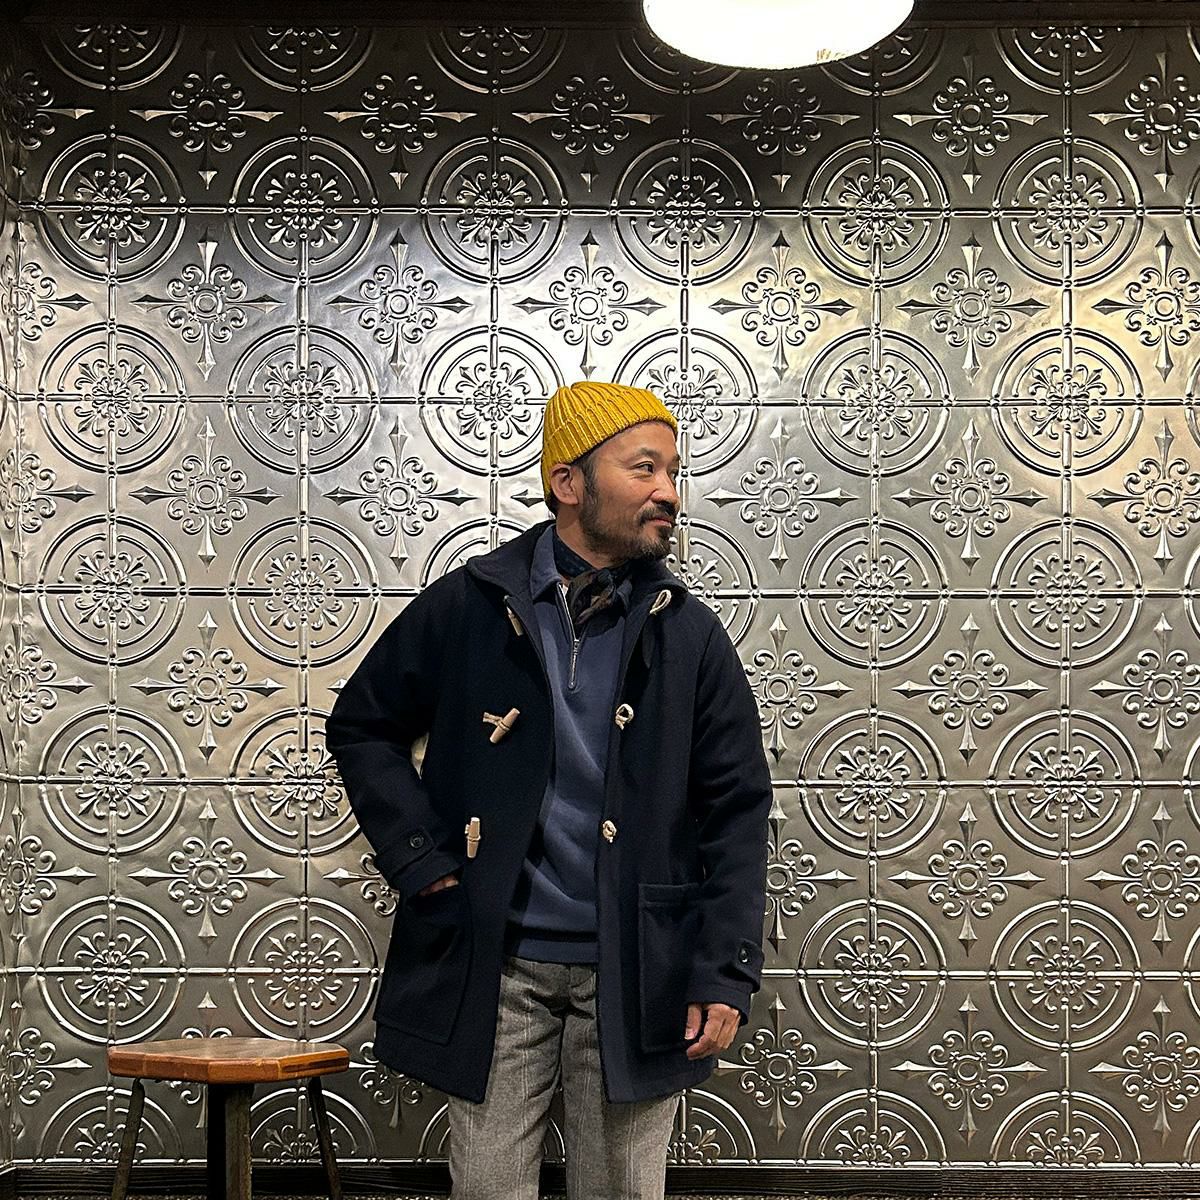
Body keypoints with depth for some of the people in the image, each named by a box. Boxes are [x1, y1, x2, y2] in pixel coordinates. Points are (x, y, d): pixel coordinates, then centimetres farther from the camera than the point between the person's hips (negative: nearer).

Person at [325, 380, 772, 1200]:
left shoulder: (689, 634, 0)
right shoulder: (468, 607, -2)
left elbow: (736, 813, 1)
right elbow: (363, 727, 10)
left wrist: (726, 974, -6)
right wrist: (420, 858, -2)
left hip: (635, 974, 1)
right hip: (496, 964, 0)